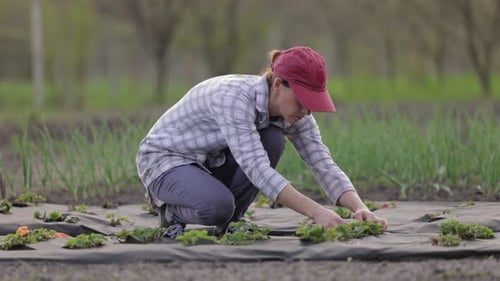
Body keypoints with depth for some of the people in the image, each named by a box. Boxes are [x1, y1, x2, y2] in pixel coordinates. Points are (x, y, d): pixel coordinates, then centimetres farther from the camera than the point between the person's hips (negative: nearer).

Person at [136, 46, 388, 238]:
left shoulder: (293, 110, -12)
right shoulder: (235, 97, -34)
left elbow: (324, 165, -16)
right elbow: (257, 169, -42)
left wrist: (360, 208, -34)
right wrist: (316, 212, -48)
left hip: (210, 161, 7)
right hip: (165, 158, -7)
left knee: (272, 140, -20)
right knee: (218, 205, -37)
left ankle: (227, 223, -4)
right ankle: (173, 212, -2)